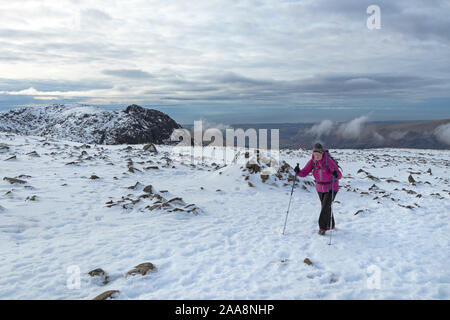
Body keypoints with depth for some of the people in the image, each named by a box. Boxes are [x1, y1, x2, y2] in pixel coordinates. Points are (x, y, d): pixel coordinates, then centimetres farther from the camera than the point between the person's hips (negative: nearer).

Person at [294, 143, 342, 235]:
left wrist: (336, 174, -51)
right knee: (325, 206, 16)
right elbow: (304, 173, -13)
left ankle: (322, 227, -3)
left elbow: (339, 175, -28)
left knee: (326, 206, -14)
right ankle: (331, 225, 36)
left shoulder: (329, 161, -26)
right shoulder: (312, 161, -13)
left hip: (331, 187, -5)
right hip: (320, 187, 5)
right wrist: (298, 172, -34)